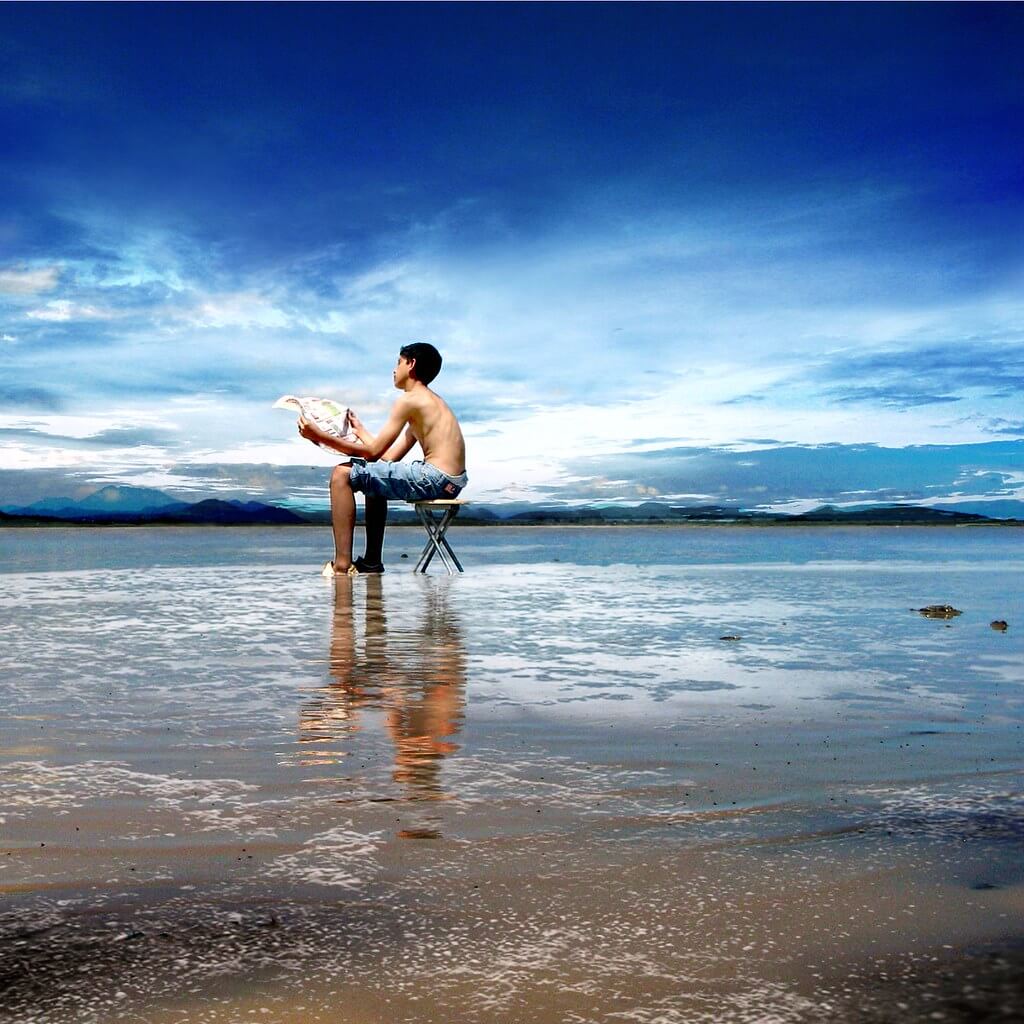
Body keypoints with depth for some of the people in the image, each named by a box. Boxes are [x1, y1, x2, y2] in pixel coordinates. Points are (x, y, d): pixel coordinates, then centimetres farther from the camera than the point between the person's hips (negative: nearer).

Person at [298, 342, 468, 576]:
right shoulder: (430, 400, 21)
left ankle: (342, 565, -9)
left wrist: (322, 437, -8)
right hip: (450, 481, 10)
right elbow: (390, 456, 18)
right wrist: (359, 430, 29)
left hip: (435, 479, -10)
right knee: (374, 476, 33)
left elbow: (374, 451, -11)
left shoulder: (409, 399, -8)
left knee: (342, 475, -7)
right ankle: (372, 561, 34)